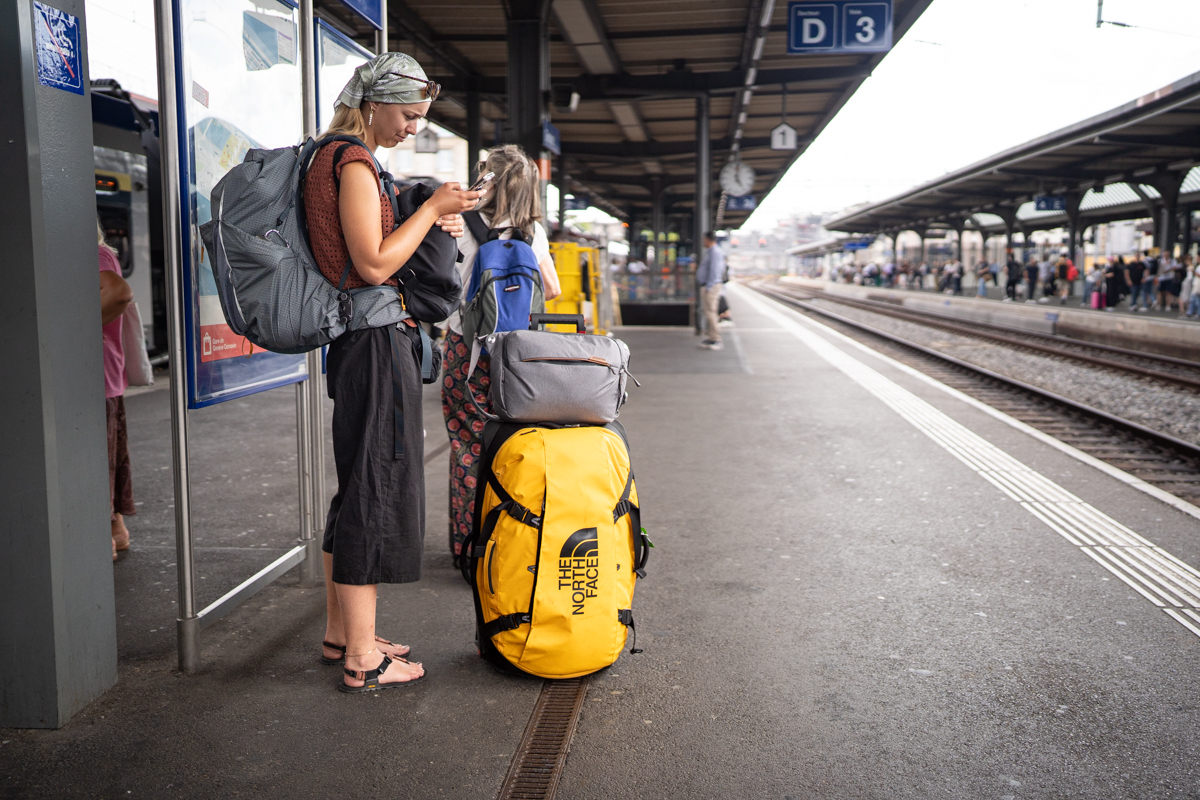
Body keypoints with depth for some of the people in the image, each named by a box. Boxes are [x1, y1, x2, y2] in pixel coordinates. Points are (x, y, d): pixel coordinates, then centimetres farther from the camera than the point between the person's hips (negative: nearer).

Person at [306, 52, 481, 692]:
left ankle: (341, 633, 26)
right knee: (377, 490, -5)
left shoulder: (335, 161, 19)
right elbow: (374, 265, -19)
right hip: (375, 343, -11)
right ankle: (362, 660, 4)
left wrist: (430, 223, 13)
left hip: (356, 344, 11)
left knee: (356, 487, 15)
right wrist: (431, 208, -11)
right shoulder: (354, 164, -13)